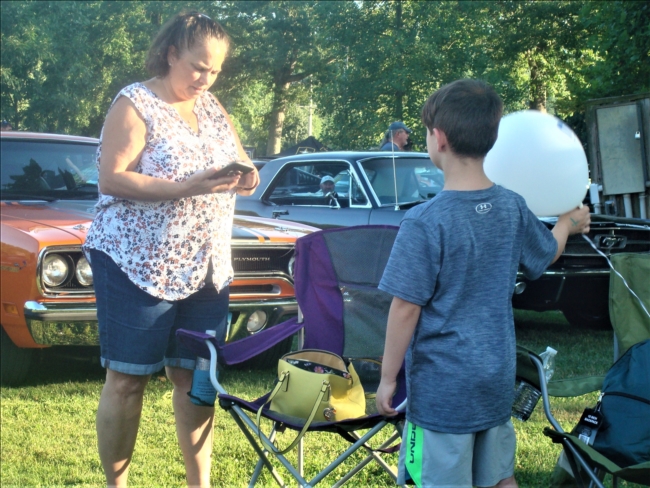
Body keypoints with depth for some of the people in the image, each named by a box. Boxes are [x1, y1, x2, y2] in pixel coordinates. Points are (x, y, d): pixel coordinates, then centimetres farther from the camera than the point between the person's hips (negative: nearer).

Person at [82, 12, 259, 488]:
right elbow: (111, 179, -16)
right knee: (128, 378, 0)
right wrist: (187, 188, -24)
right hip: (138, 266, -5)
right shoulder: (135, 103, -7)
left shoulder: (212, 106, 12)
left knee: (195, 377, 6)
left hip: (205, 269, 6)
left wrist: (246, 176, -8)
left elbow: (243, 165, 17)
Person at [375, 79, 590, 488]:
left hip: (442, 389, -6)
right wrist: (570, 222, 39)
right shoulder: (512, 208, -2)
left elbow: (406, 309, -18)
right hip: (498, 381, 6)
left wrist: (388, 378, -6)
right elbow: (547, 254, 18)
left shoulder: (424, 223, -20)